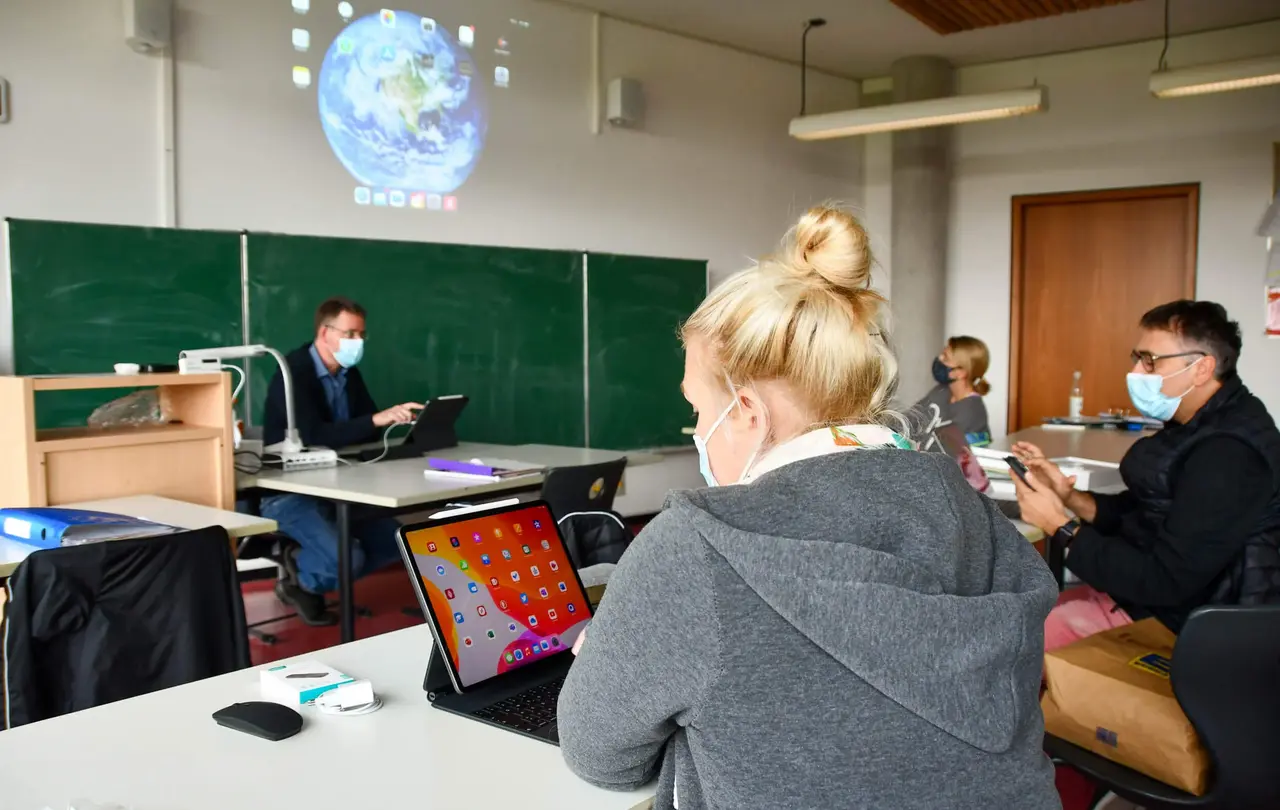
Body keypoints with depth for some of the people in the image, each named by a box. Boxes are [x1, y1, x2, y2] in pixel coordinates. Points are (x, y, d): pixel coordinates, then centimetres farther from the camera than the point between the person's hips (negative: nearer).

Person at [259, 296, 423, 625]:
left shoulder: (349, 374, 7)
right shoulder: (294, 372, -19)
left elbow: (369, 431, 7)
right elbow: (315, 436, -33)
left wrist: (397, 419, -14)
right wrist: (377, 419, -41)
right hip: (289, 493, -8)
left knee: (395, 541, -4)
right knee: (348, 560, -27)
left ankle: (307, 561, 9)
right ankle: (299, 581, 6)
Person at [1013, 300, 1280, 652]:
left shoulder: (1227, 455, -26)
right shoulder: (1202, 425, 6)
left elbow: (1166, 581, -27)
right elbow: (1140, 512, 12)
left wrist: (1060, 525, -21)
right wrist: (1070, 496, -5)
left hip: (1179, 626, -9)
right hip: (1153, 595, 9)